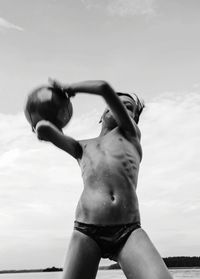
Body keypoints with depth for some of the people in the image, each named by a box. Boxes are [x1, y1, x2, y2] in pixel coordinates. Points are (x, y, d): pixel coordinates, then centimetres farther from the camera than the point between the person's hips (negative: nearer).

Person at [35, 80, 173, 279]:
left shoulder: (130, 133, 18)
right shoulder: (82, 148, 23)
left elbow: (104, 88, 8)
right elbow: (43, 130, 8)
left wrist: (70, 88, 22)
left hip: (129, 232, -1)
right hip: (86, 232, 2)